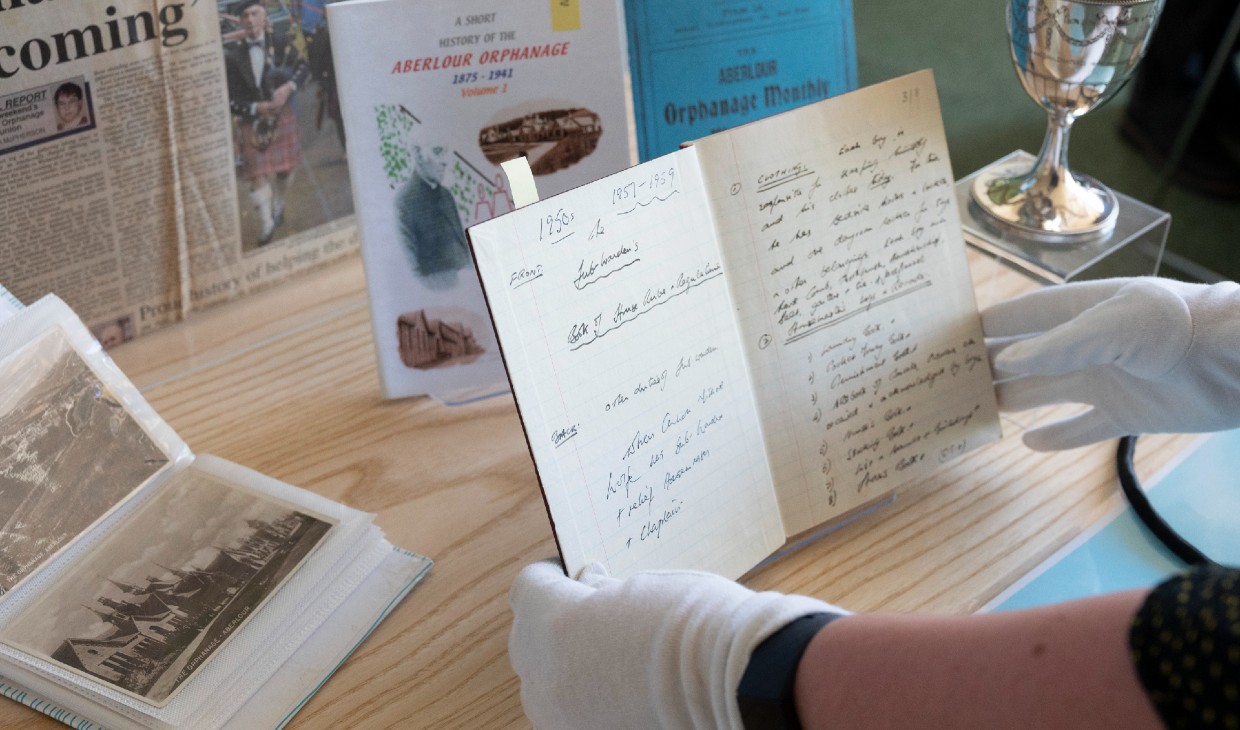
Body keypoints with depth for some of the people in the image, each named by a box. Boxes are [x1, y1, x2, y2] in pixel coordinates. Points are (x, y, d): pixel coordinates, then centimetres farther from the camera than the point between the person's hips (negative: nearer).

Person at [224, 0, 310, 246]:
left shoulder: (279, 43, -3)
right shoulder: (233, 55, -9)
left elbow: (303, 66, 1)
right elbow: (230, 99, -7)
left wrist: (288, 87, -16)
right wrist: (256, 108, -20)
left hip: (282, 116, 2)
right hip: (252, 122, -2)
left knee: (284, 169, 13)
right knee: (258, 174, -5)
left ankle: (278, 206, 41)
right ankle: (266, 226, 7)